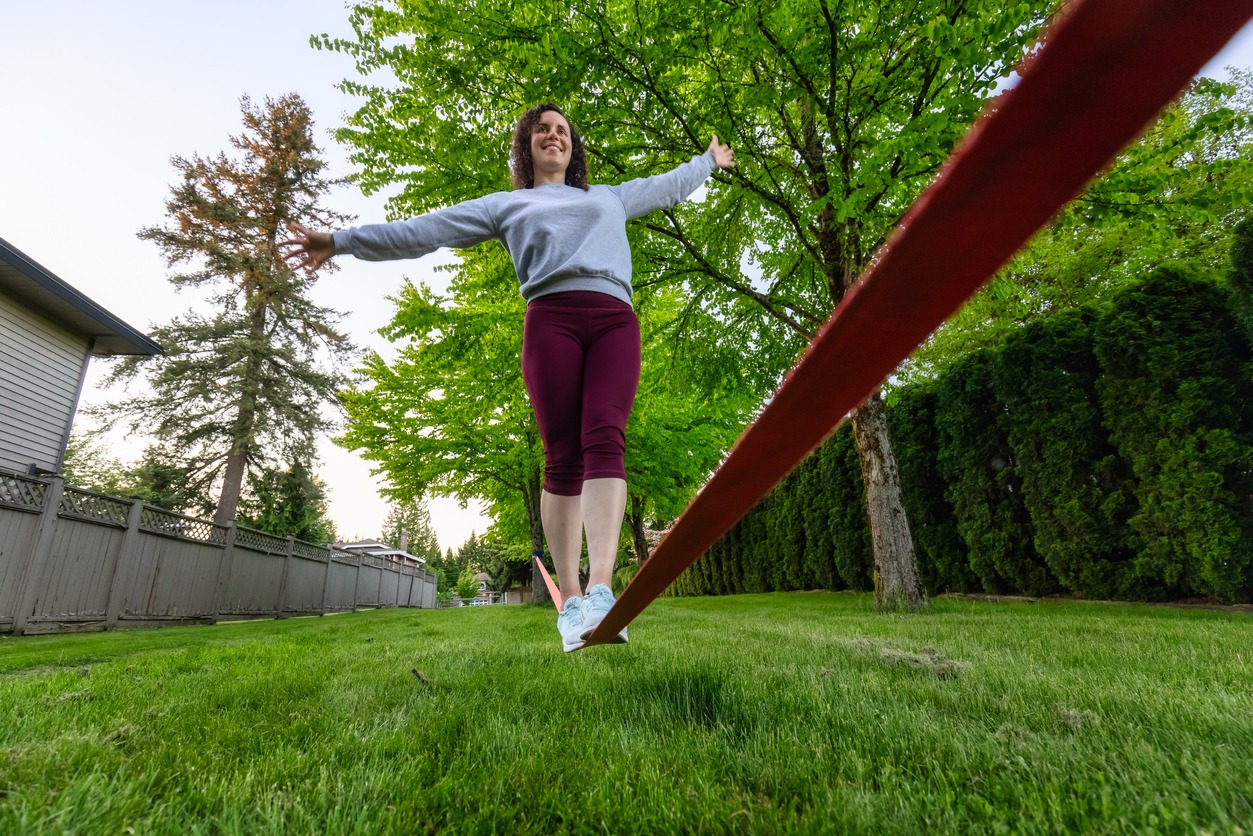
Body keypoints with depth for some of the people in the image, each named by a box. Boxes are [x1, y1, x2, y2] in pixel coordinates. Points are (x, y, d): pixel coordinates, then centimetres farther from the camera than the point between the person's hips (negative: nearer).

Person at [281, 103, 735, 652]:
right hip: (551, 319, -1)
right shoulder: (505, 205, 28)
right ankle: (569, 600, -8)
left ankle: (601, 592, -32)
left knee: (604, 441, -21)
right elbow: (425, 230, 23)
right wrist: (343, 241, 19)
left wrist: (709, 161, 64)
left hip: (615, 320, 2)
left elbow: (667, 187, 51)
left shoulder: (610, 197, 37)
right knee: (562, 458, -11)